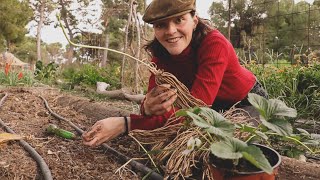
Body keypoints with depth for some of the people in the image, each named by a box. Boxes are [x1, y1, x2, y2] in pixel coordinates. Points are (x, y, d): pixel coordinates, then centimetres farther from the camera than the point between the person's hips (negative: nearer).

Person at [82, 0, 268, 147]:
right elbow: (152, 100, -21)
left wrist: (125, 123, -47)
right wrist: (149, 108, -47)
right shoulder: (161, 52, -16)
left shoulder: (215, 43, -33)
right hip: (214, 108, 5)